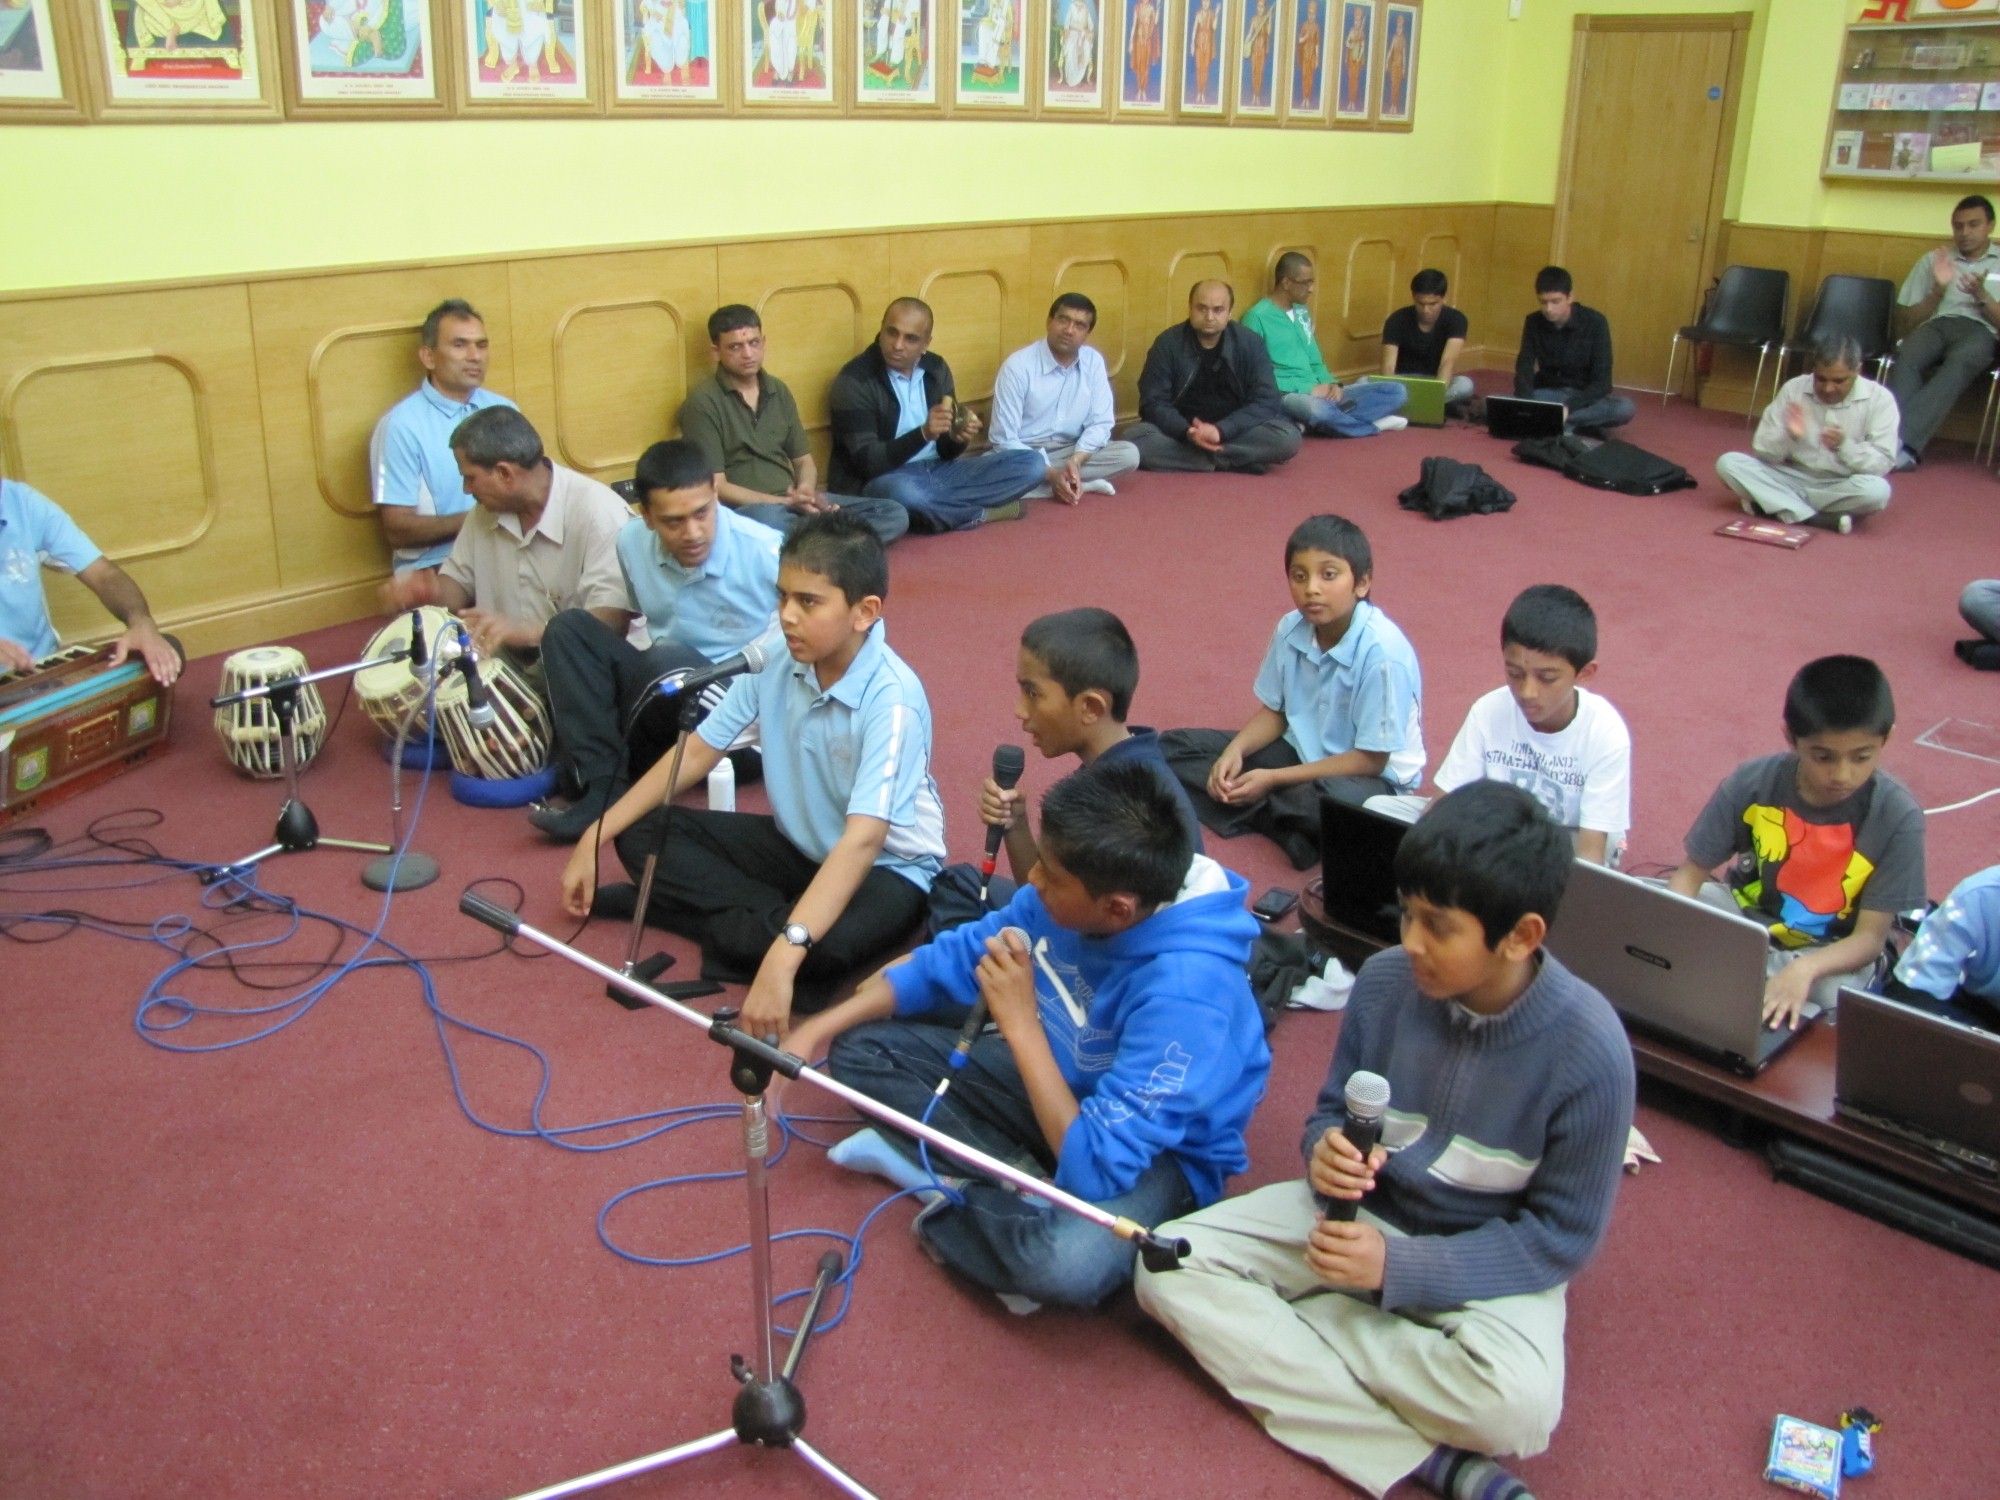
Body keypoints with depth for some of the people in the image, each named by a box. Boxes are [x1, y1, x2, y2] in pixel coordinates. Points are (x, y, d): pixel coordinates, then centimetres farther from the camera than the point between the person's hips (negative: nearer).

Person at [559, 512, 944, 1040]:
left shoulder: (891, 699, -29)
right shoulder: (775, 660, -10)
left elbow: (862, 840, -39)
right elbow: (696, 752, -1)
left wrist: (783, 955, -49)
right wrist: (594, 838, -5)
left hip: (888, 866, -7)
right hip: (798, 846, 7)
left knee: (823, 947, -39)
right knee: (643, 834, -5)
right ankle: (775, 921, -15)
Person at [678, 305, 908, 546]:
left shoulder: (779, 391, 14)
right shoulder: (704, 402, -6)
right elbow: (715, 486, -10)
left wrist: (806, 492, -7)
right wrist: (786, 503, -17)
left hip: (797, 502, 7)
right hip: (742, 510, -6)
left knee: (893, 514, -10)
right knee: (767, 518, -44)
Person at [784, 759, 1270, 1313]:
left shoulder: (1186, 990, -36)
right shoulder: (1064, 897, -16)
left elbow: (1096, 1167, -37)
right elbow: (948, 963, 0)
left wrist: (1020, 1025, -32)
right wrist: (816, 1031, -6)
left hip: (1158, 1147, -7)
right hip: (1056, 1083, 7)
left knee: (1066, 1261, -40)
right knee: (860, 1049, 1)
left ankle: (960, 1206, -8)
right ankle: (1016, 1177, -11)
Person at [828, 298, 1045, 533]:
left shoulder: (936, 369, 6)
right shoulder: (854, 380, -13)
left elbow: (945, 452, 10)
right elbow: (868, 462, -20)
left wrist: (959, 437, -14)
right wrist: (923, 433, -32)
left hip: (937, 473, 6)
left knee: (1030, 463, -4)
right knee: (903, 493, -43)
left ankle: (943, 508, -16)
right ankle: (982, 513, -14)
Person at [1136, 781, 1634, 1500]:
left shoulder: (1590, 1050, -23)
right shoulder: (1385, 981, -14)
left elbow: (1563, 1238, -15)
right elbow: (1333, 1112, 3)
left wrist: (1399, 1268, -24)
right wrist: (1326, 1152, -23)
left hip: (1488, 1260, -4)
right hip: (1361, 1209, 4)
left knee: (1516, 1404, -36)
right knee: (1168, 1266, -17)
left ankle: (1286, 1318, -12)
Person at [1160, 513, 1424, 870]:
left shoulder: (1383, 652, -25)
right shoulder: (1291, 629, -8)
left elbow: (1371, 759, -20)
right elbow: (1274, 711, 6)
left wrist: (1273, 779, -22)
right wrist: (1234, 752, -15)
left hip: (1370, 777, -6)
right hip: (1302, 751, 7)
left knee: (1335, 802, -43)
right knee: (1175, 748, -5)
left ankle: (1254, 810, -12)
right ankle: (1290, 824, -17)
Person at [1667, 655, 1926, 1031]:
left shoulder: (1897, 816, -21)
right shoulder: (1752, 784, -17)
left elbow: (1870, 937, -18)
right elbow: (1691, 873, -8)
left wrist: (1805, 968, -39)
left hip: (1830, 953, -1)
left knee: (1832, 992, -36)